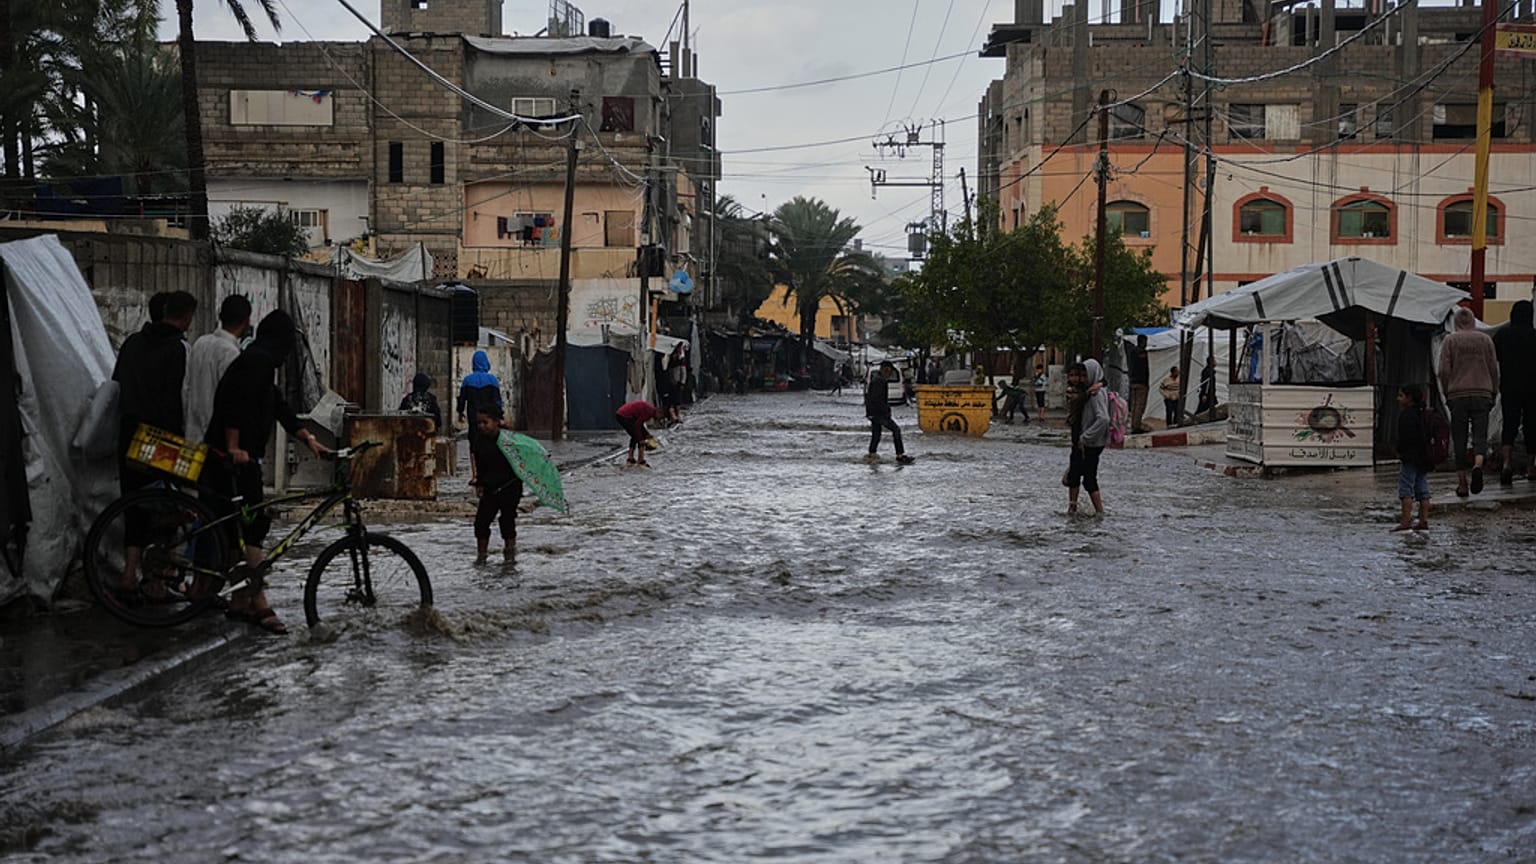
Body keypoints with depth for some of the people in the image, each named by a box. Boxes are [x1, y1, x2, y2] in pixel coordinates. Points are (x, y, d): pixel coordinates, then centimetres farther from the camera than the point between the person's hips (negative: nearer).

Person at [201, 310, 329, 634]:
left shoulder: (259, 362, 21)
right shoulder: (257, 361, -11)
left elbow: (281, 409, 22)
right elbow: (236, 404, -22)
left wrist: (309, 439, 18)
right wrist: (234, 447, -23)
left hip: (241, 457, 11)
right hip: (235, 458, -11)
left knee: (243, 529, 11)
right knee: (251, 527, -11)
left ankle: (241, 602, 15)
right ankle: (259, 604, -12)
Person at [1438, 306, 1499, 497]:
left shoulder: (1450, 340, 3)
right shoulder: (1485, 339, 8)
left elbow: (1444, 370, -3)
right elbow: (1494, 369, 8)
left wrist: (1446, 393, 8)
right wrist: (1493, 393, 17)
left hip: (1457, 395, -1)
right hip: (1482, 394, 1)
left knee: (1459, 440, 4)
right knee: (1480, 435, 0)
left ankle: (1462, 484, 4)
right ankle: (1478, 465, -30)